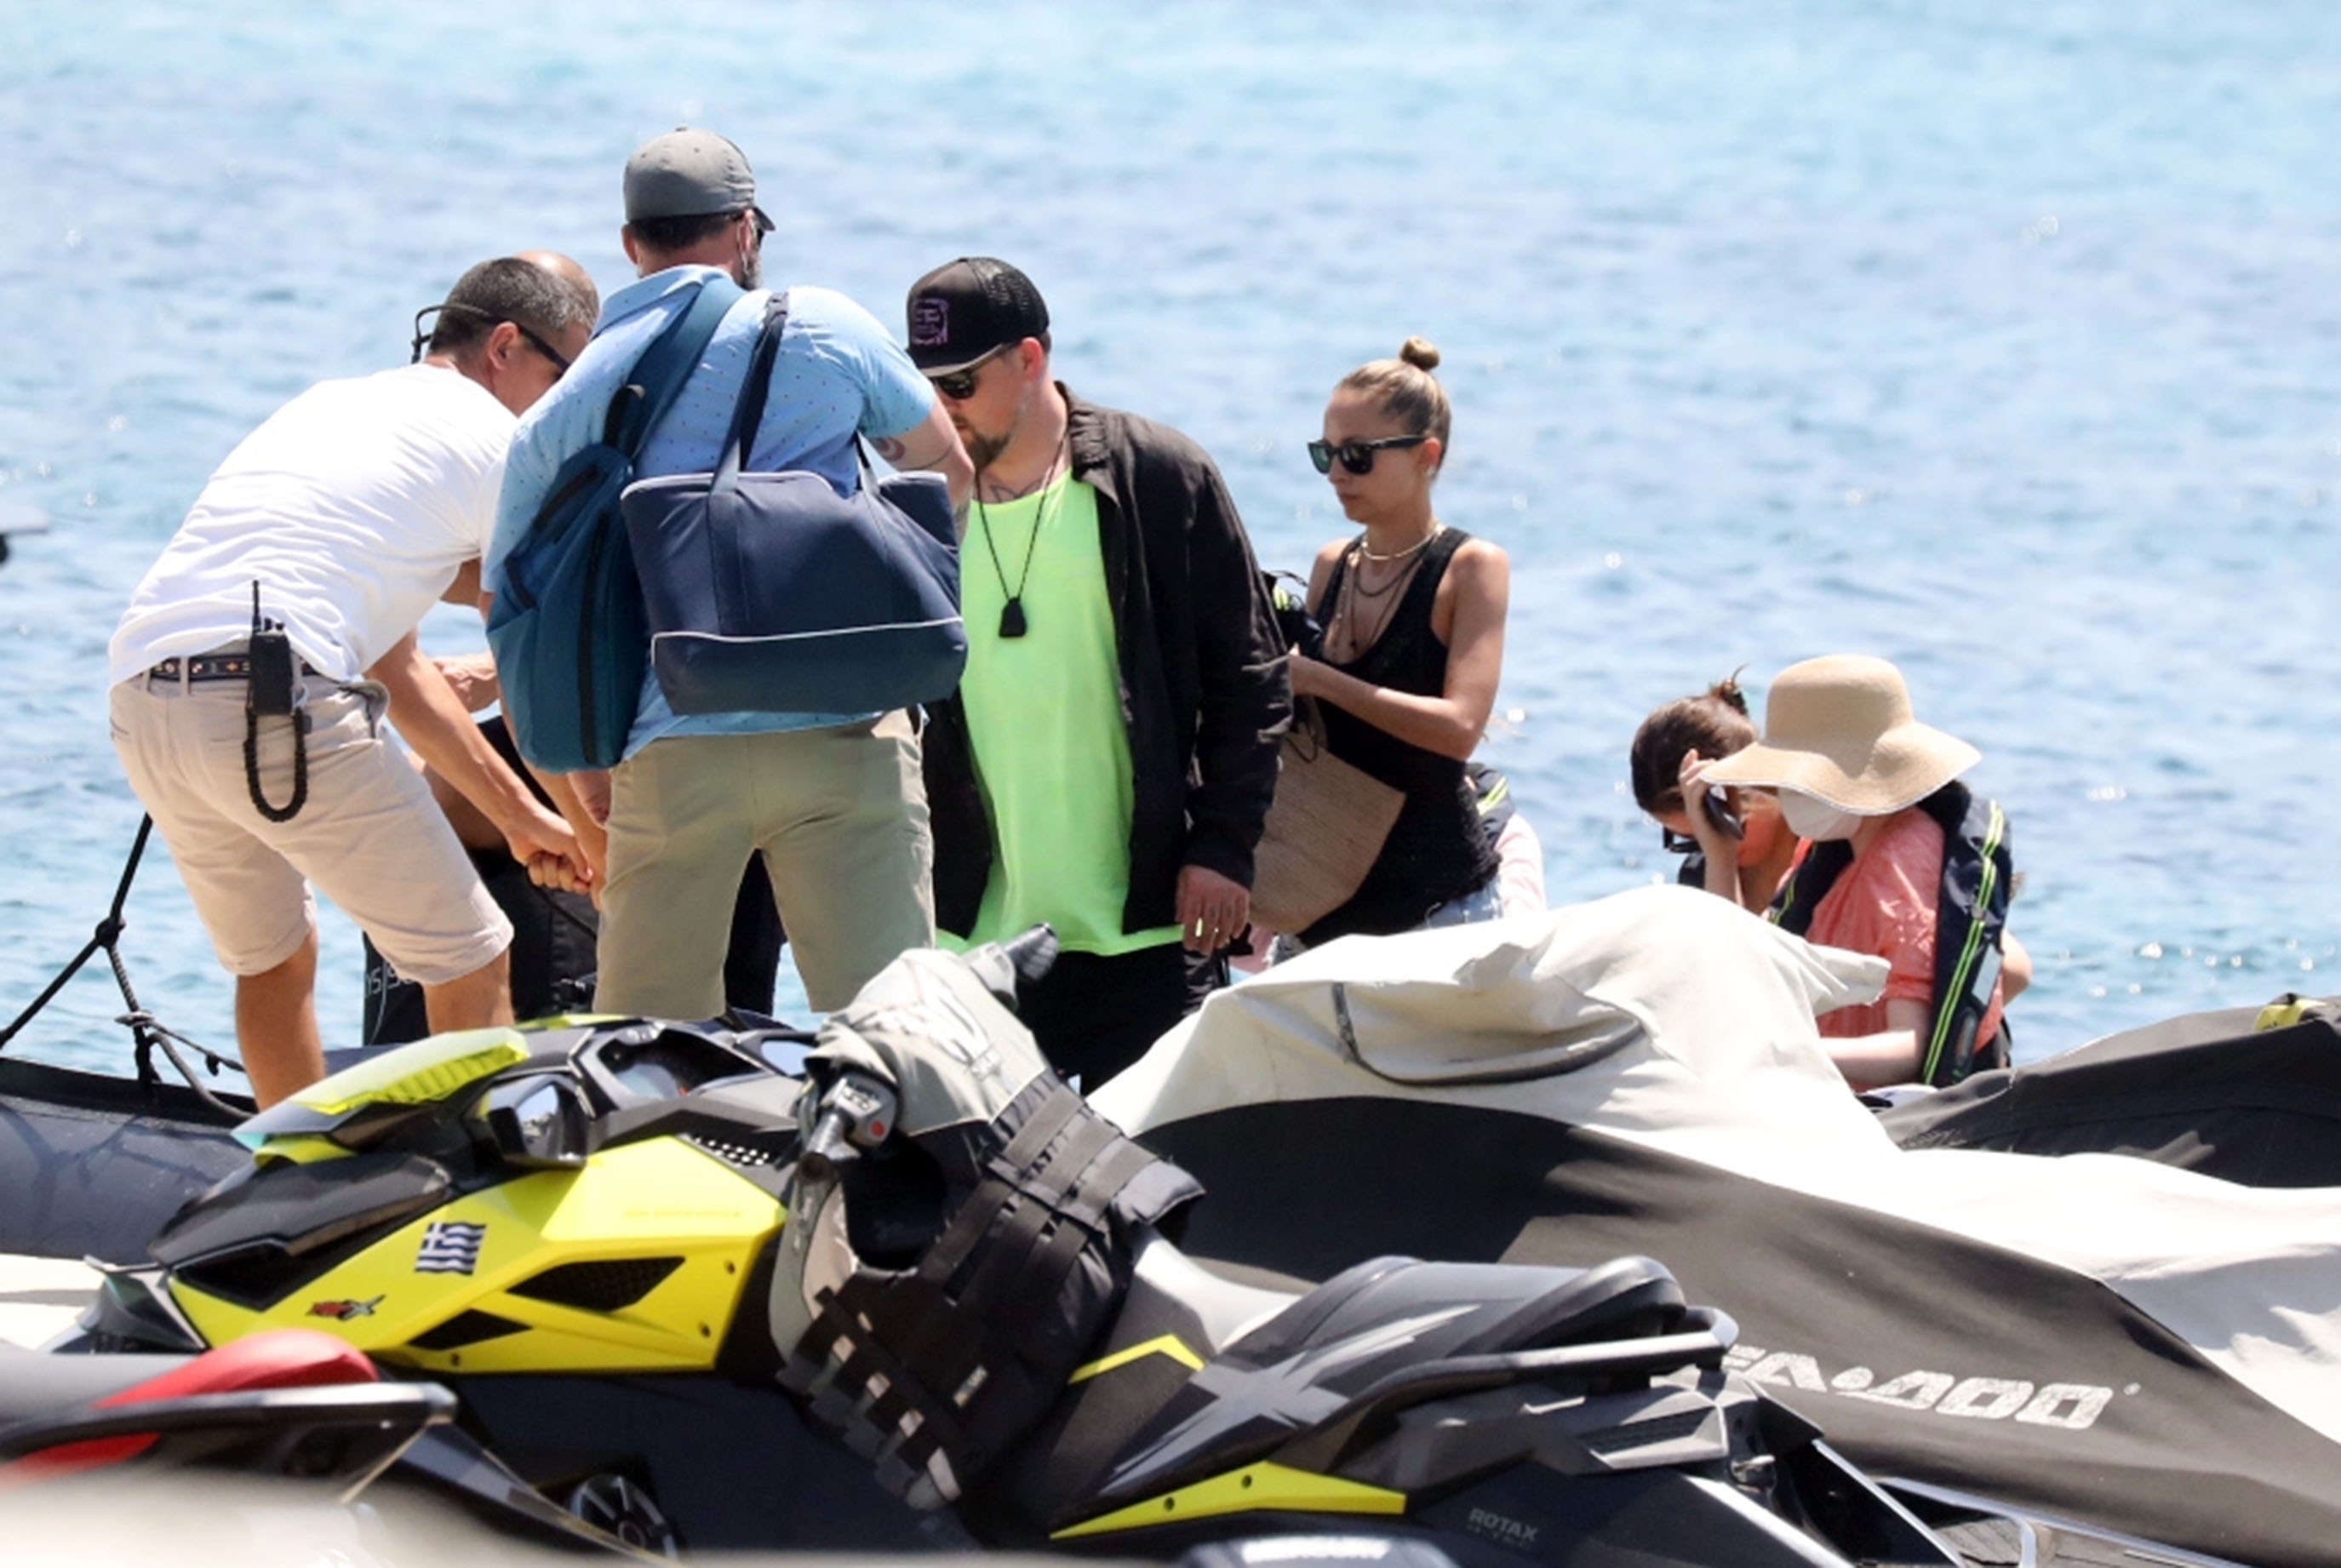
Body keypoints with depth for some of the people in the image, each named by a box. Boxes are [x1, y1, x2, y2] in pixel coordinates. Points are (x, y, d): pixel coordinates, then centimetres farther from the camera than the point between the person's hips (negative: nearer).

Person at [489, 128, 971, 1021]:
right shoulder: (825, 329, 7)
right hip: (841, 737, -2)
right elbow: (945, 470, 21)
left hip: (668, 757, 2)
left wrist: (586, 819, 19)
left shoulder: (560, 416, 12)